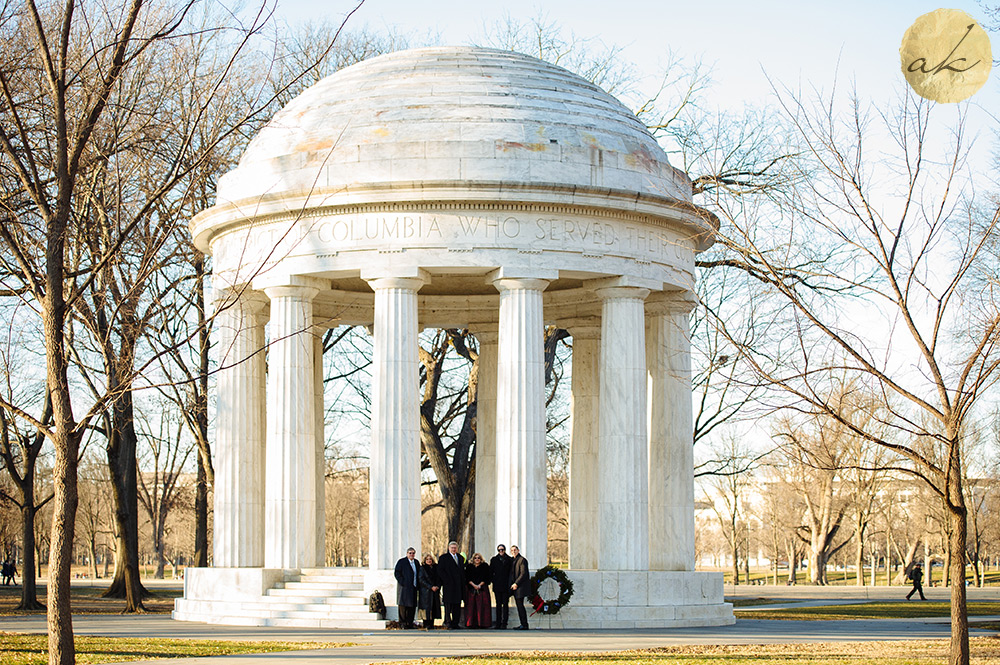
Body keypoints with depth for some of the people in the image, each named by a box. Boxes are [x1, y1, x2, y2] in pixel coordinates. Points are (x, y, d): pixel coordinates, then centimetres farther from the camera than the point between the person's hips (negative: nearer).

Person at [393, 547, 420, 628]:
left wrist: (418, 585, 10)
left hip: (413, 587, 6)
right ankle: (402, 623, -1)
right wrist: (402, 582, -15)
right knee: (403, 605, -5)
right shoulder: (401, 561, -3)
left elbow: (418, 574, 22)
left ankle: (410, 622, 11)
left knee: (412, 606, 5)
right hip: (404, 587, -6)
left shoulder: (416, 562, 15)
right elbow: (396, 573, -7)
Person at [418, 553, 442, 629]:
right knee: (427, 606, -8)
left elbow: (439, 578, 14)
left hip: (435, 591, 4)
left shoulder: (435, 567, 12)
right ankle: (426, 625, -6)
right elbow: (421, 580, -8)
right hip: (425, 591, -4)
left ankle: (431, 624, 5)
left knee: (434, 607, 1)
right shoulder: (422, 568, -1)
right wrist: (431, 587, -15)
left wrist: (438, 586, -4)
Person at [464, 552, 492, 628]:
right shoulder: (469, 566, 11)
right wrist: (473, 585, -10)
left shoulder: (484, 566, 8)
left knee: (482, 606, -7)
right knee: (471, 606, -5)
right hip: (471, 589, 1)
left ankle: (482, 623, -7)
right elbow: (467, 578, 4)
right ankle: (471, 624, -5)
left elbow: (486, 578, 2)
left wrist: (479, 585, -10)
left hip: (482, 589, -1)